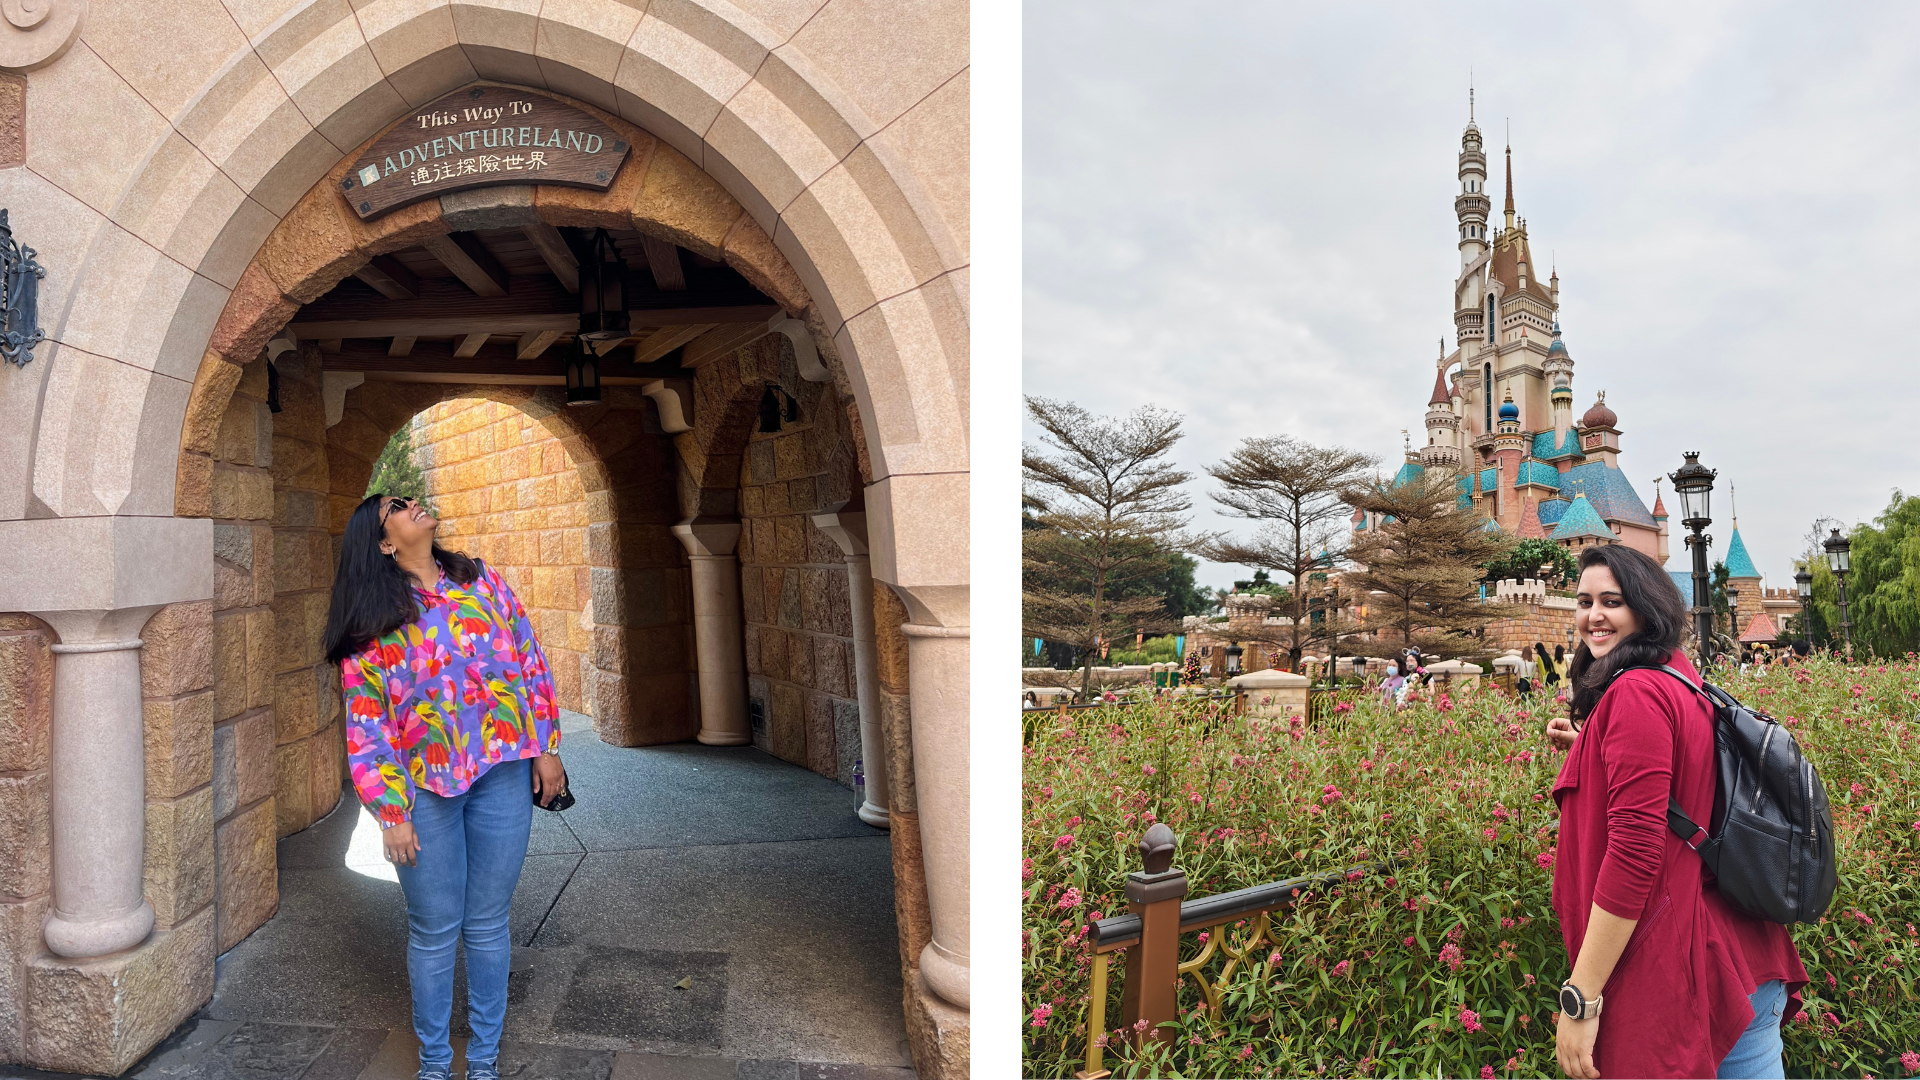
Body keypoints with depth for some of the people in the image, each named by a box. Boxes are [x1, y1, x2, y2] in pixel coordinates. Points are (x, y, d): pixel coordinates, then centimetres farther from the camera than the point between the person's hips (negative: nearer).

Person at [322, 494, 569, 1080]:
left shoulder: (480, 580, 6)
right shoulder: (371, 626, -1)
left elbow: (531, 661, 7)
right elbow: (366, 728, -1)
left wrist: (546, 747, 2)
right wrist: (390, 812, -6)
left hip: (503, 774, 2)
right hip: (425, 789, -1)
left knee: (488, 924, 11)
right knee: (434, 931, 9)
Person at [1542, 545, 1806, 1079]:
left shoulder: (1635, 693, -18)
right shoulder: (1681, 682, 12)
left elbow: (1635, 851, -24)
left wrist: (1580, 997, -21)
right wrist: (1586, 749, 16)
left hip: (1674, 979, -10)